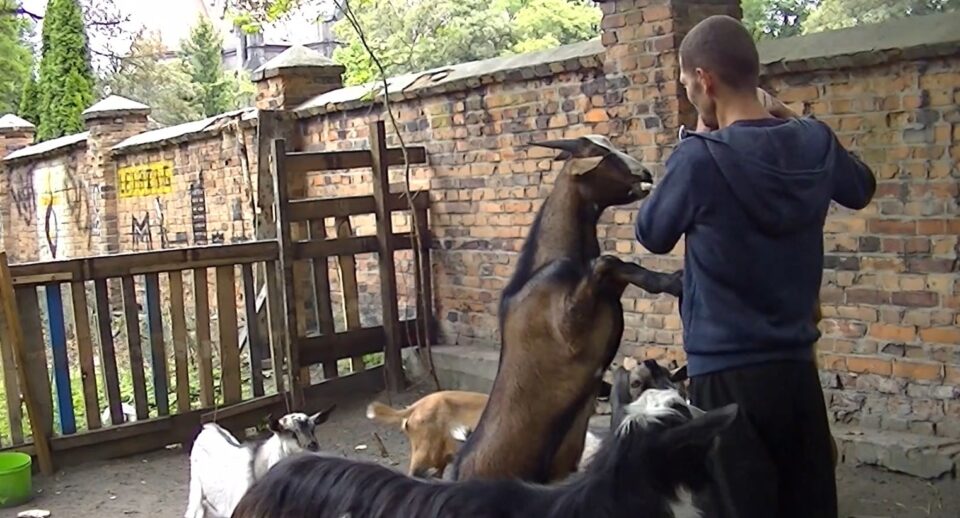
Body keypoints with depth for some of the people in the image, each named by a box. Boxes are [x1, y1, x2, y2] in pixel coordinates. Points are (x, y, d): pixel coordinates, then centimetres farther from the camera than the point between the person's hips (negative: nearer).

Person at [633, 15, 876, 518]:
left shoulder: (701, 157, -17)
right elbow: (861, 189, 22)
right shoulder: (816, 143, 0)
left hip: (727, 373, -5)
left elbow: (652, 234, 0)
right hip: (796, 365, 6)